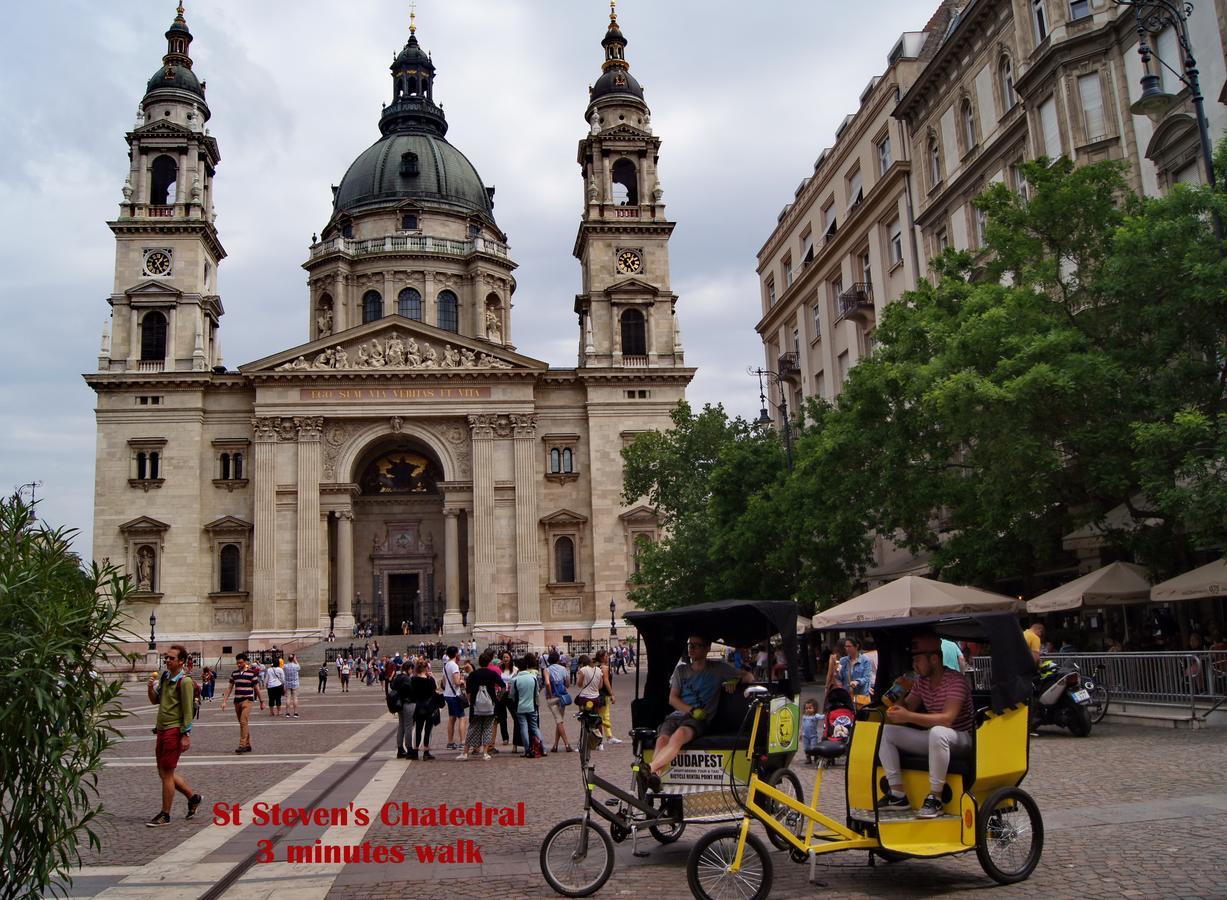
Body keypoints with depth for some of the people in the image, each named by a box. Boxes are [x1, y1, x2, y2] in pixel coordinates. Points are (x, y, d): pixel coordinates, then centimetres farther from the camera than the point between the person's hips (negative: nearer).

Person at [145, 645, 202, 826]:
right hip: (162, 729, 9)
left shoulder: (184, 681, -13)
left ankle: (165, 815, 8)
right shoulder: (165, 677, 13)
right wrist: (151, 688, -1)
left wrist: (186, 735, -18)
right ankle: (193, 797, 28)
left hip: (175, 731, -9)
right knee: (165, 773, 13)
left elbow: (188, 710, -16)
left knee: (166, 774, -2)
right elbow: (155, 701, 19)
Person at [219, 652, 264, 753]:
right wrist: (224, 701, 8)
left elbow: (257, 688, 1)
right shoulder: (234, 673, 10)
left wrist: (261, 702, 5)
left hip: (247, 700, -6)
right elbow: (230, 688, 14)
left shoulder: (251, 673, -4)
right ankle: (248, 745, 18)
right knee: (242, 723, 10)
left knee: (243, 722, -17)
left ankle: (242, 745, -17)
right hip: (237, 701, 6)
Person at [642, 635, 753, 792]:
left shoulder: (718, 668, 13)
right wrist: (692, 711, -6)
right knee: (662, 740, -31)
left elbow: (749, 676, 15)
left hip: (700, 719, -3)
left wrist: (735, 680, -7)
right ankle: (654, 779, -50)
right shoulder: (681, 670, 19)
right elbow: (672, 698, 12)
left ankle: (650, 769, -54)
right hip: (678, 714, 3)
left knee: (679, 735, -38)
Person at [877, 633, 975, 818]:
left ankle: (935, 799, -33)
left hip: (960, 739, -8)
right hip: (932, 738, 8)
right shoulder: (921, 681, 6)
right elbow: (906, 707, 13)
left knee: (937, 732, -41)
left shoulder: (955, 681, -19)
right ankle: (897, 795, -6)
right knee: (886, 731, -2)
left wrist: (908, 716, -38)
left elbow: (947, 719, -31)